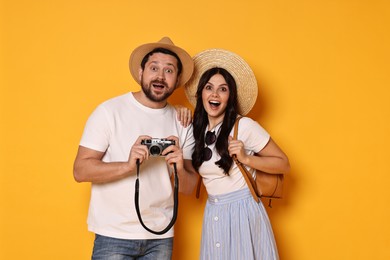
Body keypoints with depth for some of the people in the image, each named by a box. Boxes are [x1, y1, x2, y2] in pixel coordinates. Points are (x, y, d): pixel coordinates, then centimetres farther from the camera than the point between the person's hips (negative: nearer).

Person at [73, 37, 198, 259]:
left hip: (161, 237, 4)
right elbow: (80, 170, -12)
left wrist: (180, 170, -17)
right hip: (114, 236, -4)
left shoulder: (182, 123, 3)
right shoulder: (110, 111, -8)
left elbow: (188, 188, 4)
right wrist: (128, 166, -25)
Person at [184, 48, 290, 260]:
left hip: (243, 212, -5)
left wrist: (246, 158, -21)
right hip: (212, 215, 5)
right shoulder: (196, 130, 4)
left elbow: (284, 164, -4)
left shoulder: (244, 126, -11)